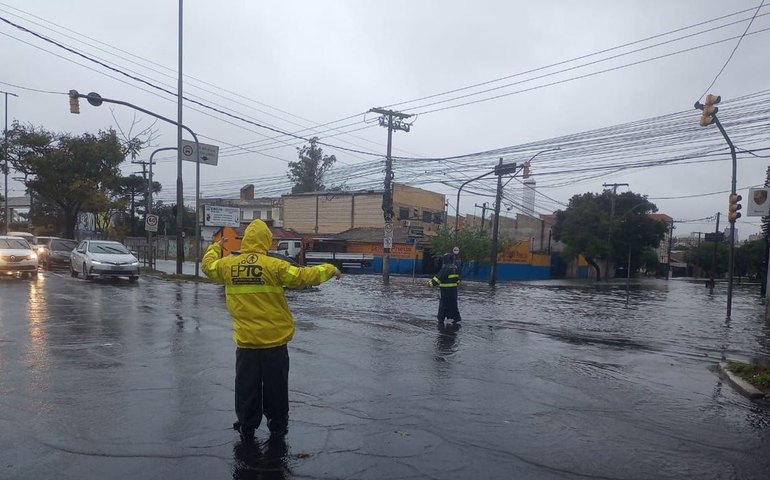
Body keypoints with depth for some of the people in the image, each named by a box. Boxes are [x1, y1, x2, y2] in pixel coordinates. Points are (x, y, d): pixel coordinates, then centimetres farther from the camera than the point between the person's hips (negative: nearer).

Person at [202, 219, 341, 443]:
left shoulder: (228, 265, -1)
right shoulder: (274, 265, -14)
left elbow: (208, 265, 19)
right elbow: (304, 276, -13)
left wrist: (216, 246, 38)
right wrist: (330, 269, 2)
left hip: (245, 341, 3)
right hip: (274, 341, -2)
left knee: (247, 388, 14)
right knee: (275, 387, 14)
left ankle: (247, 429, 24)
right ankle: (277, 426, 27)